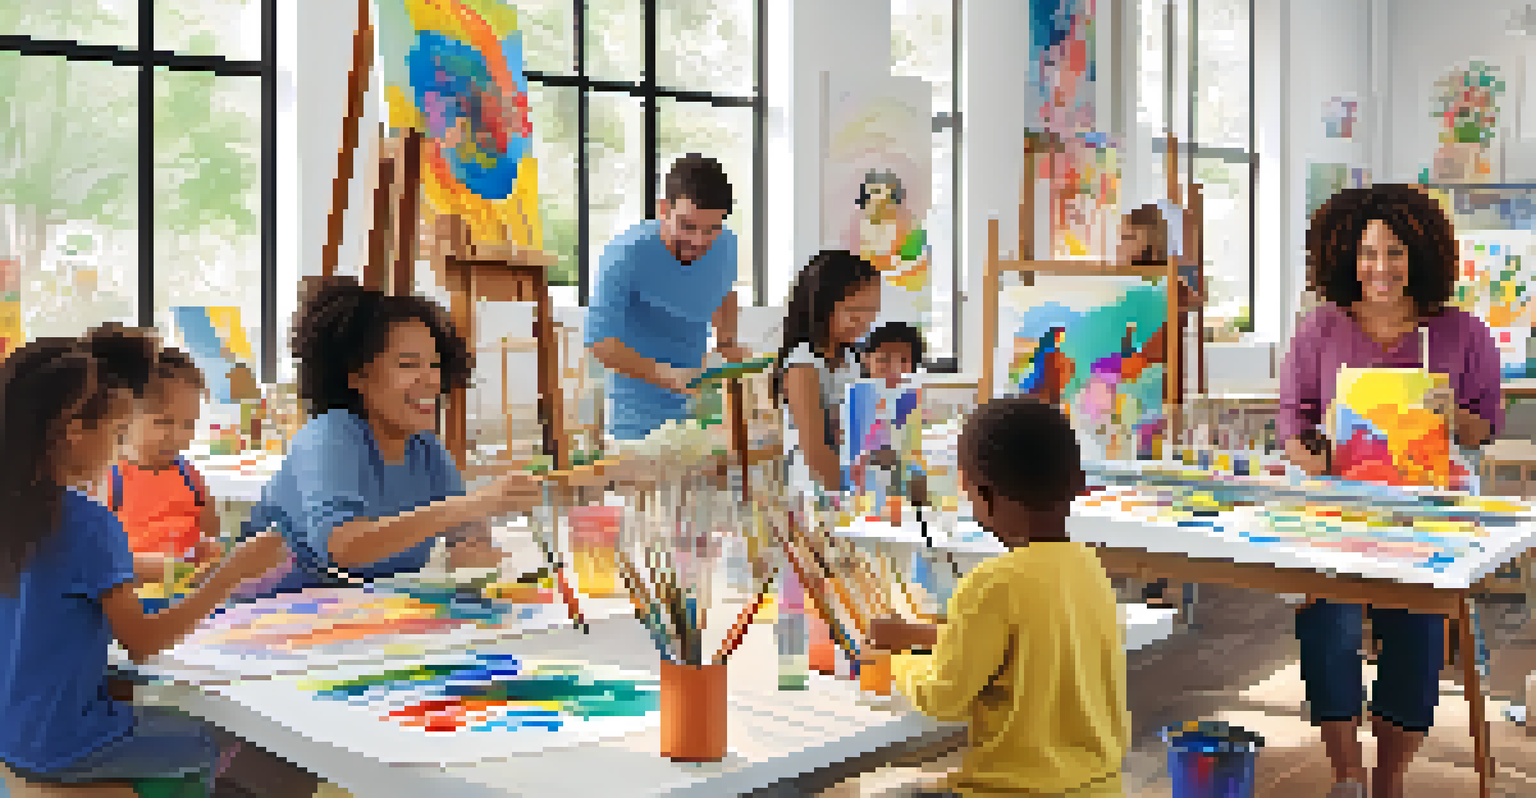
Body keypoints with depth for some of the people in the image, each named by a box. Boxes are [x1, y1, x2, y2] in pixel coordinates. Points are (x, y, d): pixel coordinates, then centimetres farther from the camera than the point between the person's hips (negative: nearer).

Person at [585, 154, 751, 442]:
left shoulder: (726, 246, -6)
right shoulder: (625, 255, -24)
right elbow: (598, 340, -24)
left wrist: (727, 342, 2)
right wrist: (666, 376, -31)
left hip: (694, 408, 5)